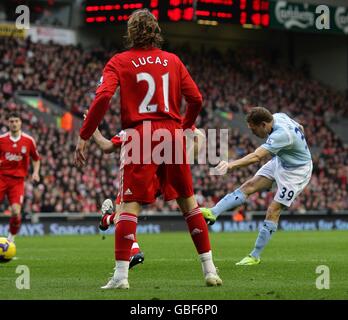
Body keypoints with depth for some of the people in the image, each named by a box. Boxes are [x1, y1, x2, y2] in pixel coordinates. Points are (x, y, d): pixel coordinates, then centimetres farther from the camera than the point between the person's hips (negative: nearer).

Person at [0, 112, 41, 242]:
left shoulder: (29, 140, 2)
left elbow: (36, 159, 15)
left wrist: (35, 172, -1)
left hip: (18, 181, 0)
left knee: (16, 212, -15)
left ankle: (11, 237, 8)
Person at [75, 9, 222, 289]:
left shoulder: (119, 62, 4)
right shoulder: (172, 60, 13)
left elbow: (103, 97, -10)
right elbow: (196, 99, 11)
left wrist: (84, 137, -6)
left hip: (140, 135, -3)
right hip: (172, 134, 3)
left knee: (130, 204, -4)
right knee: (188, 202, 12)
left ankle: (121, 274, -13)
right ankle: (210, 269, 14)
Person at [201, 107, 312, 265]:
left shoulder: (281, 134, -36)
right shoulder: (278, 116, -10)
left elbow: (257, 156, -47)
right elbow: (299, 128, 11)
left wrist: (232, 164, -58)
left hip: (296, 171, -9)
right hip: (280, 162, 9)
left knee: (273, 210, -10)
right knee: (249, 186, -6)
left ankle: (255, 256, -4)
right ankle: (213, 213, -15)